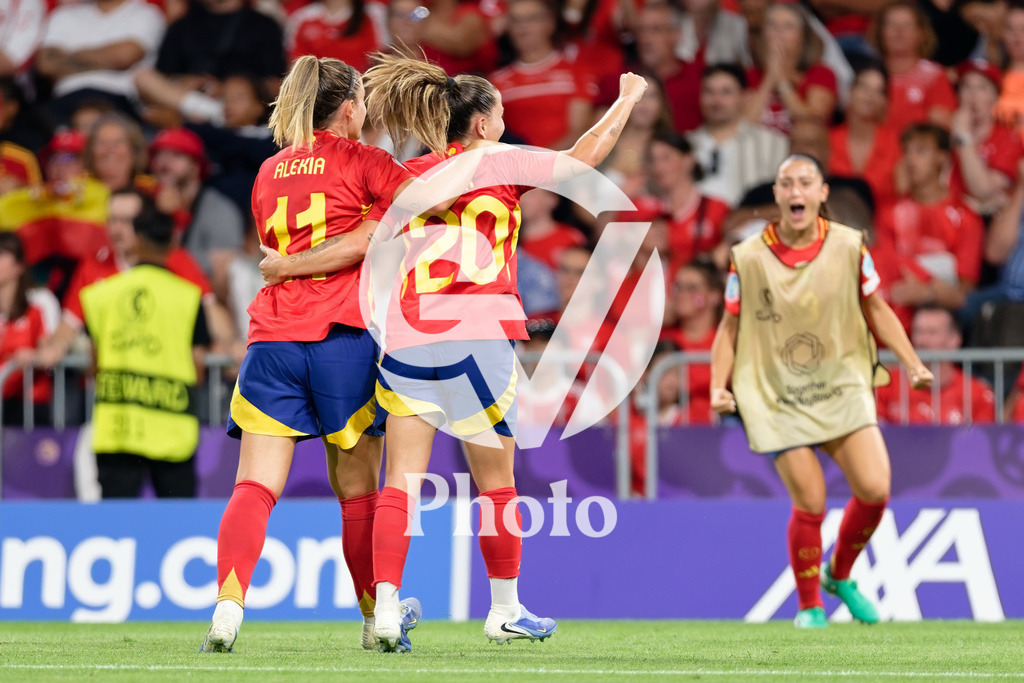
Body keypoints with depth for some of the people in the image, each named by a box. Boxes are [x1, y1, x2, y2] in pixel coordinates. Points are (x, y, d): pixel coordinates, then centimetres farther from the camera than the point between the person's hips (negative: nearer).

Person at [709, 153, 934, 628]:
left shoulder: (849, 247, -2)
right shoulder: (749, 258, -5)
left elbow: (877, 312, 9)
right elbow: (730, 327, 4)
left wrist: (913, 364, 0)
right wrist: (718, 387, -7)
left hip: (843, 388, 2)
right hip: (777, 397, -2)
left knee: (874, 489, -12)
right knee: (810, 504, -10)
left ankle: (839, 573, 19)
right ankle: (809, 607, 13)